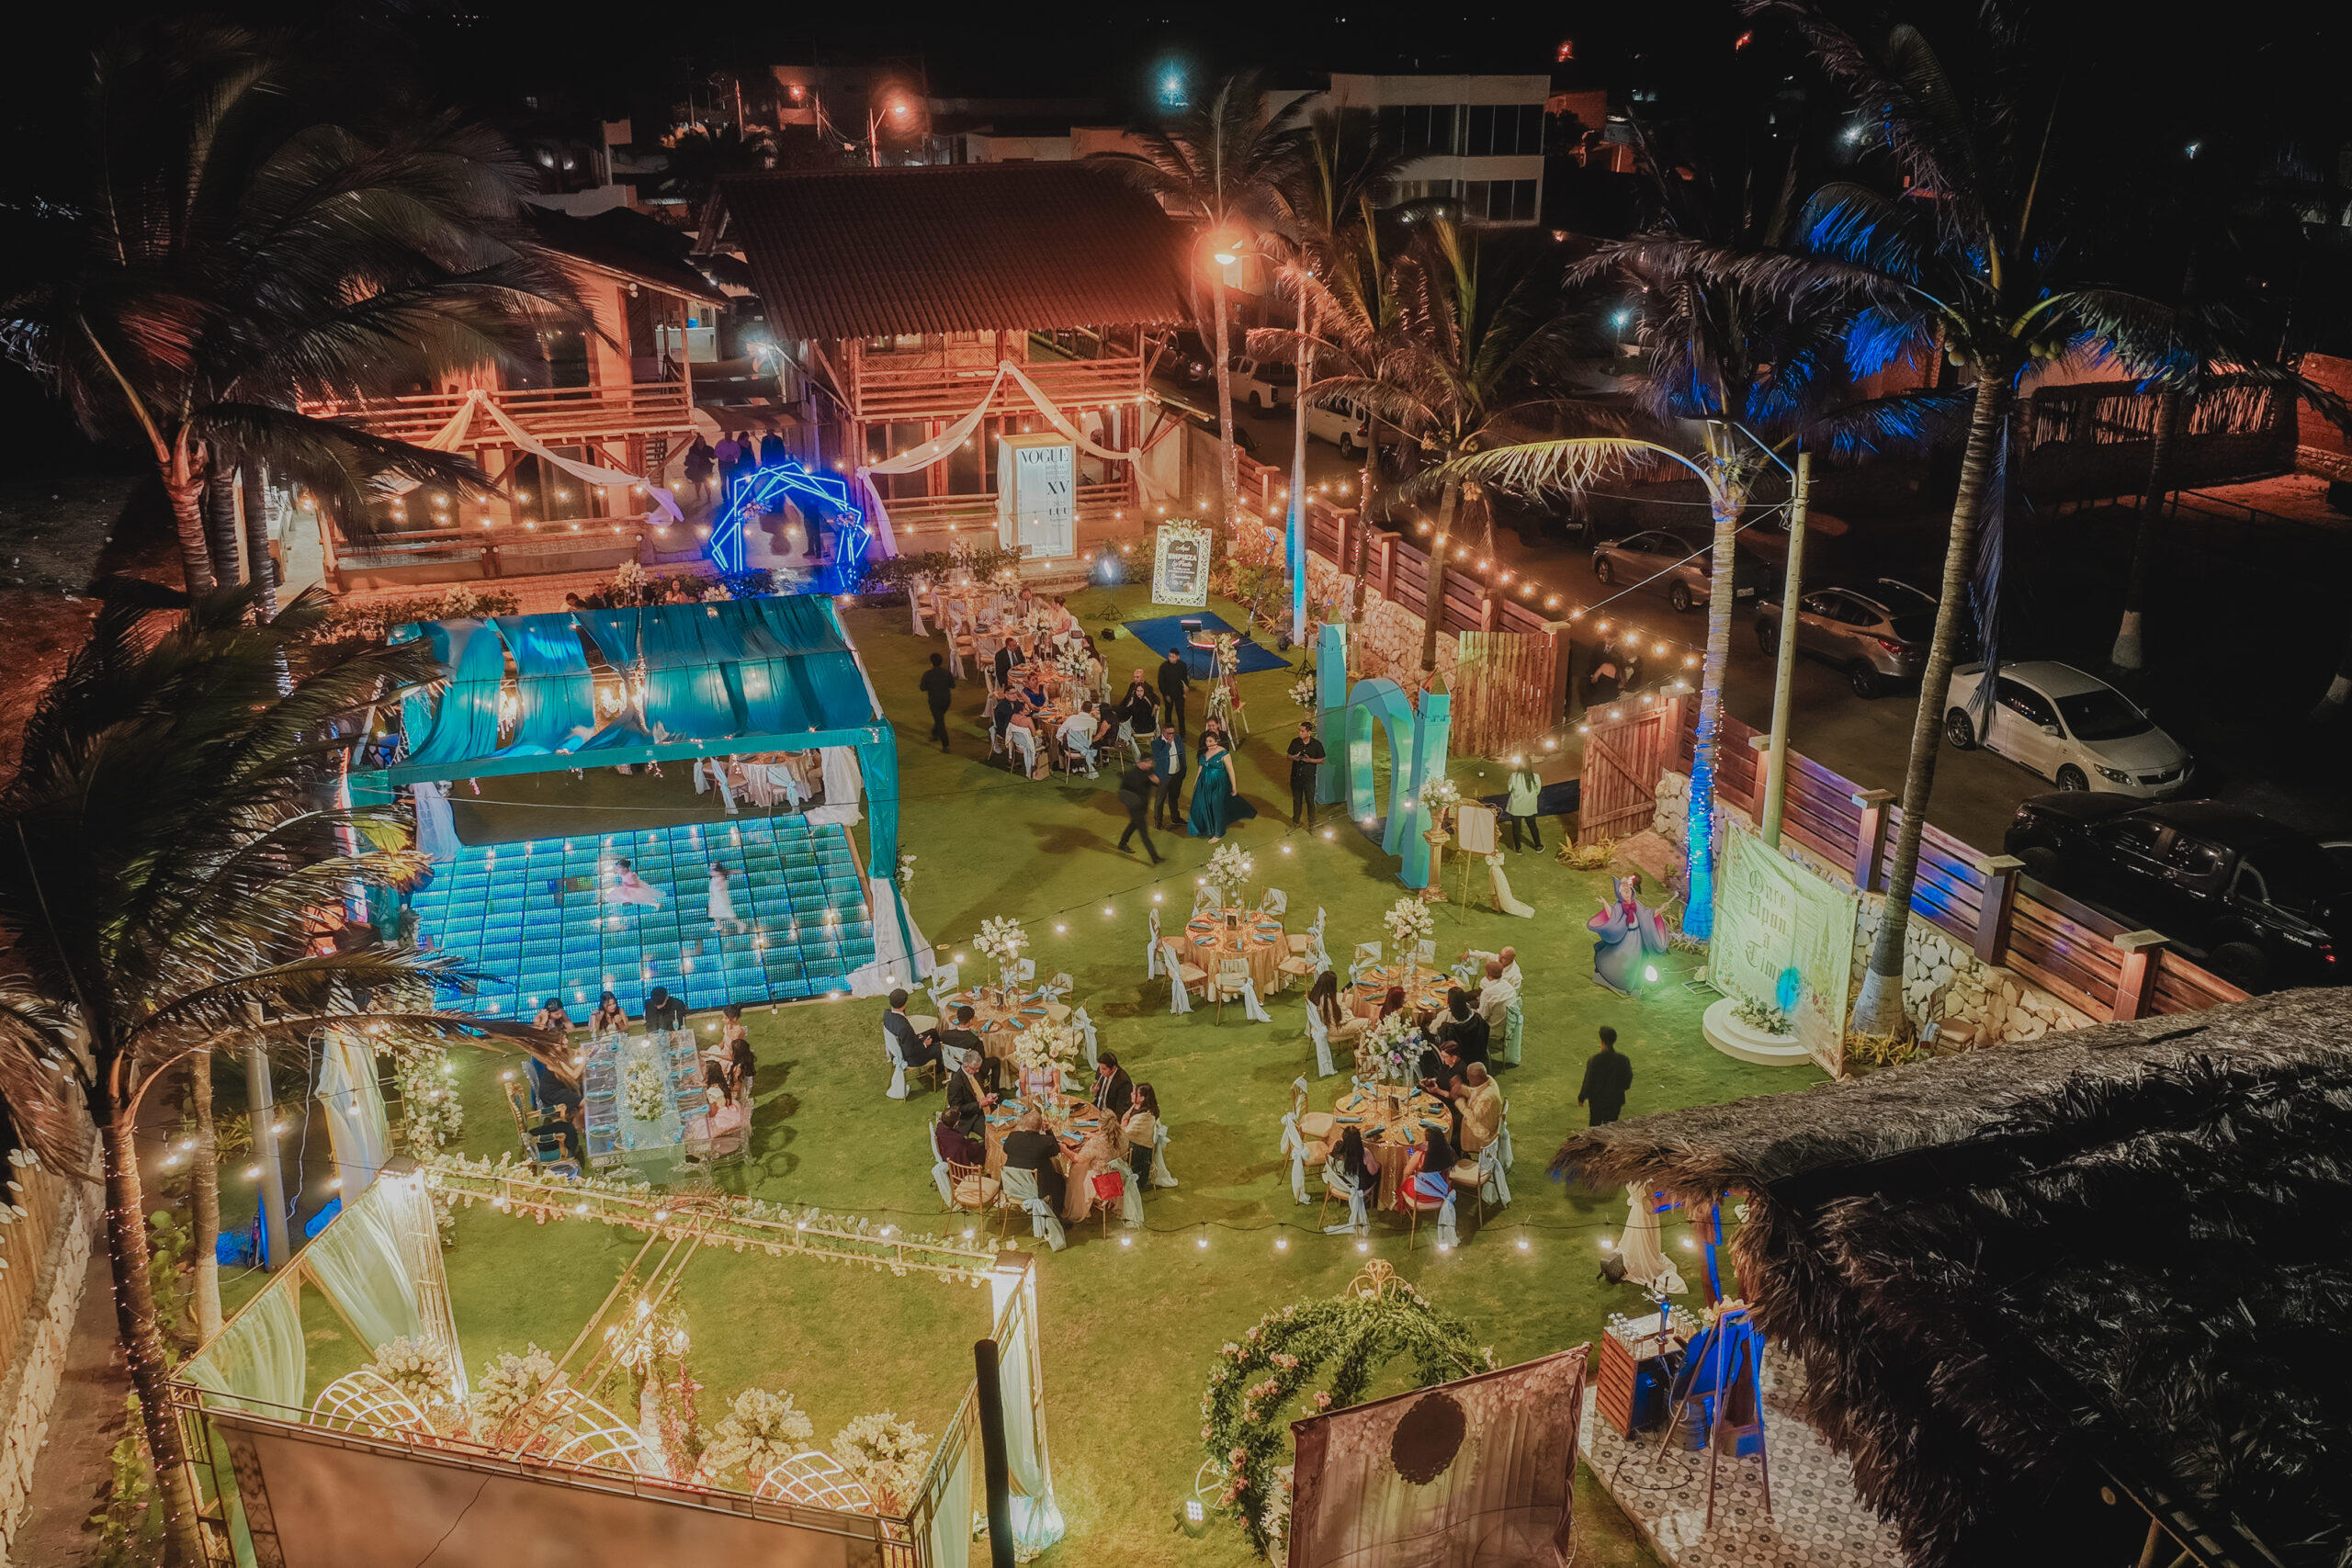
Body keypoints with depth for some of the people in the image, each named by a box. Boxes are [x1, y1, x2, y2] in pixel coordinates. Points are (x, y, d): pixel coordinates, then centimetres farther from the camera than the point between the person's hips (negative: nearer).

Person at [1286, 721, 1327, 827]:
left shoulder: (1316, 744, -9)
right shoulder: (1295, 742, -2)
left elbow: (1322, 760, -2)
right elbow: (1288, 756, 8)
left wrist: (1310, 760, -18)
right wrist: (1293, 758, -16)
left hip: (1309, 778, -3)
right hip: (1295, 777, 3)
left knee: (1310, 801, 5)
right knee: (1296, 800, 16)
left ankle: (1311, 824, 21)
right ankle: (1295, 822, 33)